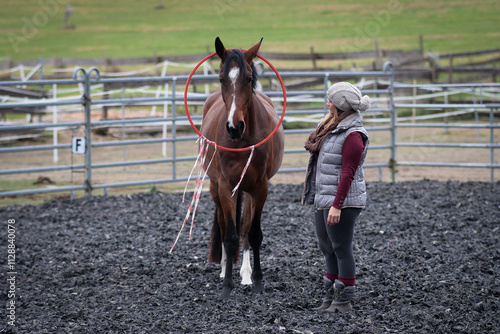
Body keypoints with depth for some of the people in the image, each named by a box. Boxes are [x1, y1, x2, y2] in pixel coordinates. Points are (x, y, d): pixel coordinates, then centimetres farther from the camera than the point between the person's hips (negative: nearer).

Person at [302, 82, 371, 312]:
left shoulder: (353, 135, -18)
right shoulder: (332, 127, 13)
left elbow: (348, 174, -22)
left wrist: (337, 206, -26)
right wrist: (318, 198, 21)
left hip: (342, 201, -10)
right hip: (323, 199, 10)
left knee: (341, 249, -3)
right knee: (327, 249, 16)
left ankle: (344, 302, 4)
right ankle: (330, 298, 25)